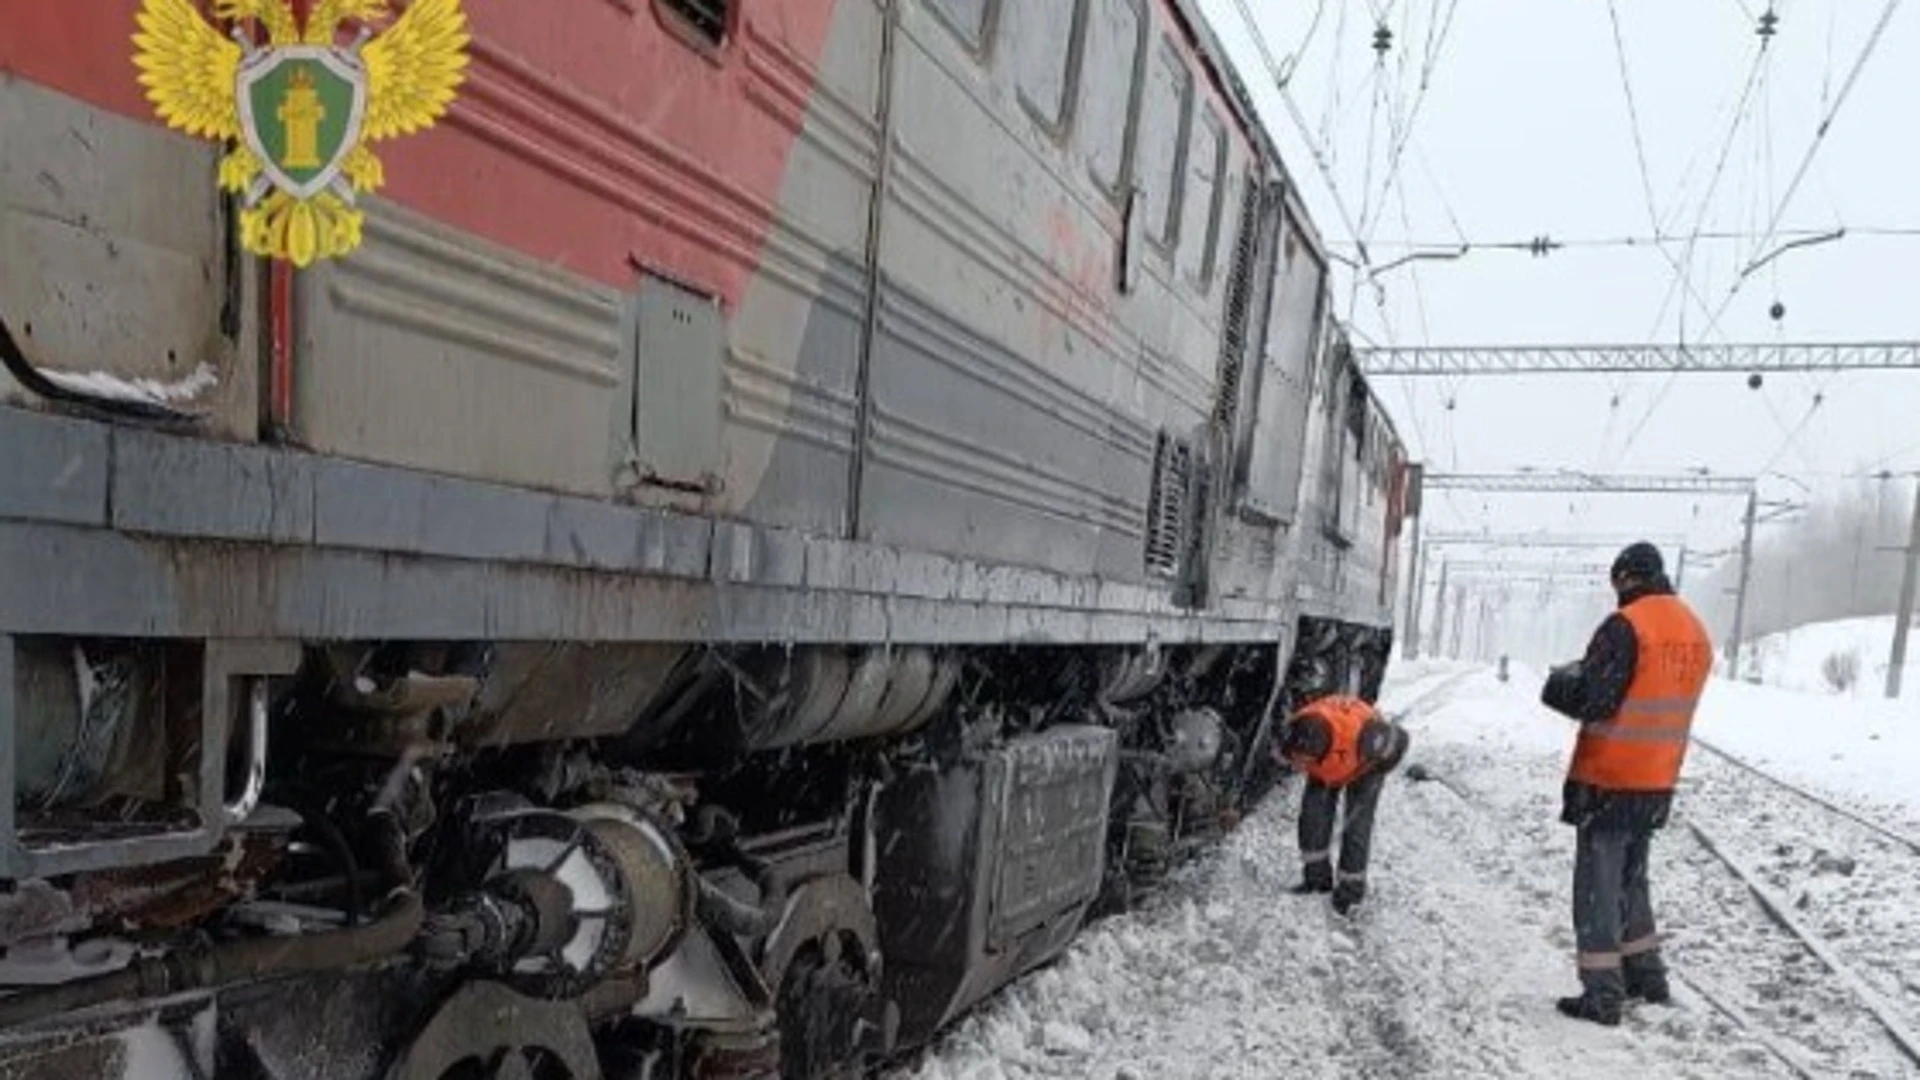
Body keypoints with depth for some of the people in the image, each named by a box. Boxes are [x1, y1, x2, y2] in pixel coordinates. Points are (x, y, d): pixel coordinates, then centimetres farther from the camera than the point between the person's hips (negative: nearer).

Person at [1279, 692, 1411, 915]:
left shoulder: (1363, 735, -47)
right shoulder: (1294, 735, -35)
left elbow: (1399, 739, -24)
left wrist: (1379, 773, -13)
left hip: (1367, 763, -4)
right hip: (1327, 767, 4)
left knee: (1356, 825, -7)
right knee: (1312, 813, -5)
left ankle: (1350, 889, 6)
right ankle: (1316, 877, 10)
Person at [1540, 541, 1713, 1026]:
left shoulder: (1626, 626, -17)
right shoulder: (1696, 633, 9)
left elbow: (1590, 701, -20)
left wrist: (1560, 682, 1)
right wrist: (1585, 679, 14)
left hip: (1608, 780, -8)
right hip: (1658, 782, 8)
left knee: (1597, 886, 0)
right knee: (1631, 879, 22)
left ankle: (1602, 994, 3)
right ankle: (1646, 975, 30)